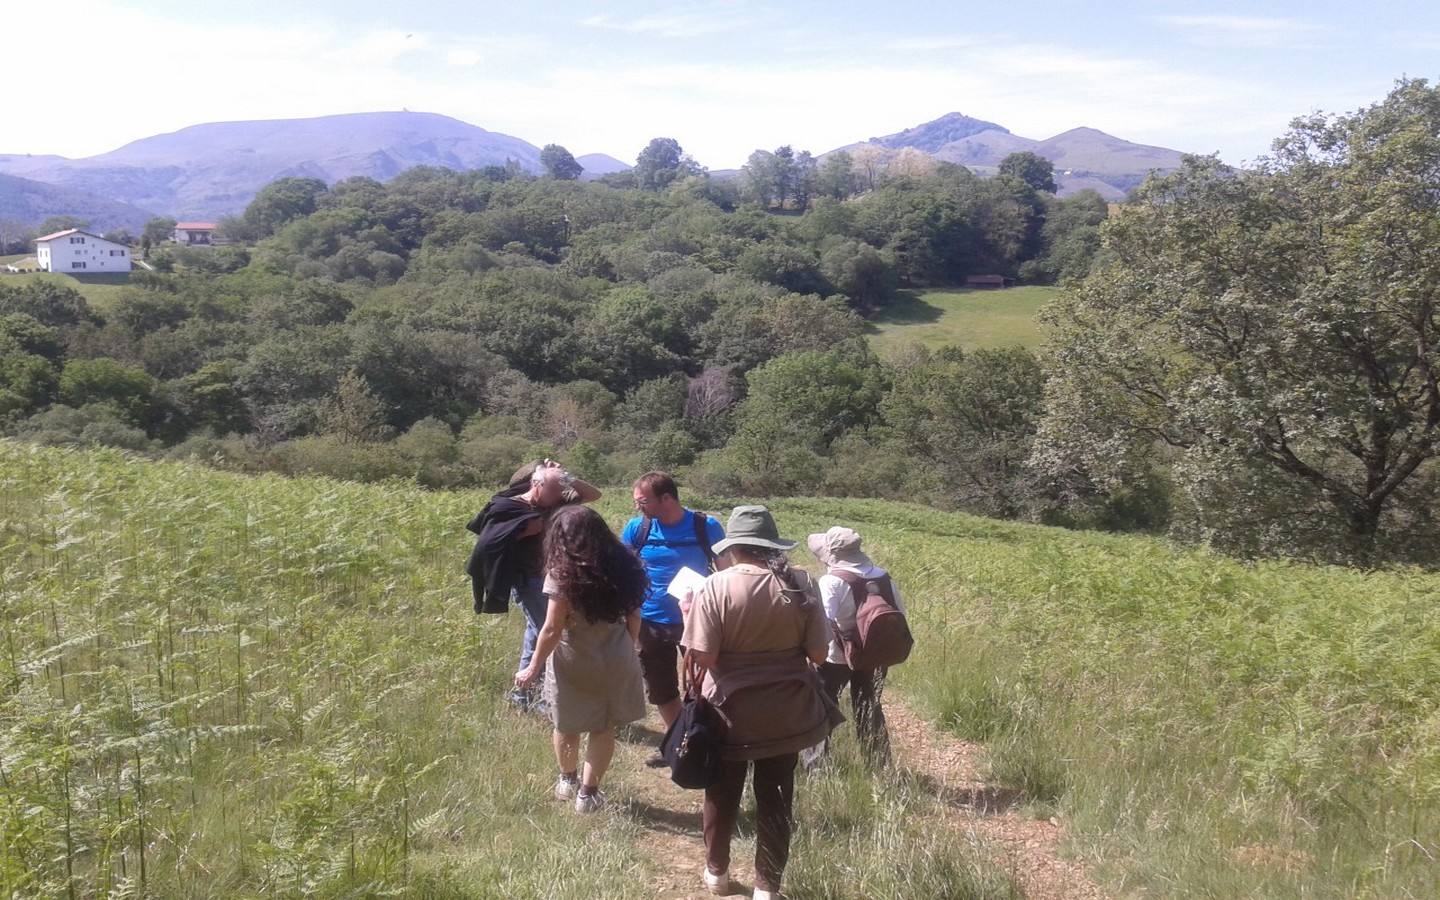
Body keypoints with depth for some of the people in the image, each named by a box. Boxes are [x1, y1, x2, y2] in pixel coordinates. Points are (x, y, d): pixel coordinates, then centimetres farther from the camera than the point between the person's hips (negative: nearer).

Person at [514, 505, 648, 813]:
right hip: (616, 661, 3)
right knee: (604, 728, 14)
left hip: (574, 664, -3)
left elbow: (552, 630, -16)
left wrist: (533, 667, -6)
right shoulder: (624, 565, -4)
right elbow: (634, 616, 3)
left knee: (568, 726, 19)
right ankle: (588, 791, 20)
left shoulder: (561, 574, -17)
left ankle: (568, 780, 38)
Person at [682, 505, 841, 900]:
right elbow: (818, 654, -6)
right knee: (775, 799, 15)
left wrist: (689, 616, -1)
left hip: (731, 711, -1)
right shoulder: (800, 585, -10)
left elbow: (702, 657, -18)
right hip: (786, 712, 1)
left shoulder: (717, 586, -17)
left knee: (722, 794, 20)